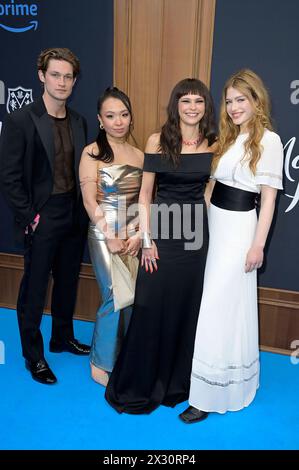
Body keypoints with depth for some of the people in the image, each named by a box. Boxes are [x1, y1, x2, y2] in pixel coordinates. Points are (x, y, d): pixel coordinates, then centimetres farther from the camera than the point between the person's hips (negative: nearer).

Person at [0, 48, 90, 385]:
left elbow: (80, 169, 11)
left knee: (68, 282, 18)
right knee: (34, 288, 7)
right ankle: (33, 355, 26)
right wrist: (29, 218, -13)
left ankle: (63, 338, 40)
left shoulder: (78, 122, 7)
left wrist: (83, 211, 4)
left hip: (74, 216, 6)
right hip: (41, 218, -5)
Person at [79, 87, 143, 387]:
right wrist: (110, 237, -14)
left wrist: (139, 234, -6)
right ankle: (102, 363, 15)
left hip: (134, 236, 5)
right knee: (115, 298, -6)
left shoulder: (139, 155, 8)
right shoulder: (92, 152, -5)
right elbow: (89, 200, -10)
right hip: (104, 234, -4)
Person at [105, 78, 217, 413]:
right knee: (151, 308, 2)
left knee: (187, 308, 11)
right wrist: (146, 239, -8)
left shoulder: (212, 144, 4)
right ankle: (139, 384, 23)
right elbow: (145, 194, -3)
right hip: (162, 232, -2)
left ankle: (177, 381, 32)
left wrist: (205, 232, 5)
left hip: (196, 232, 3)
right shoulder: (158, 141, -3)